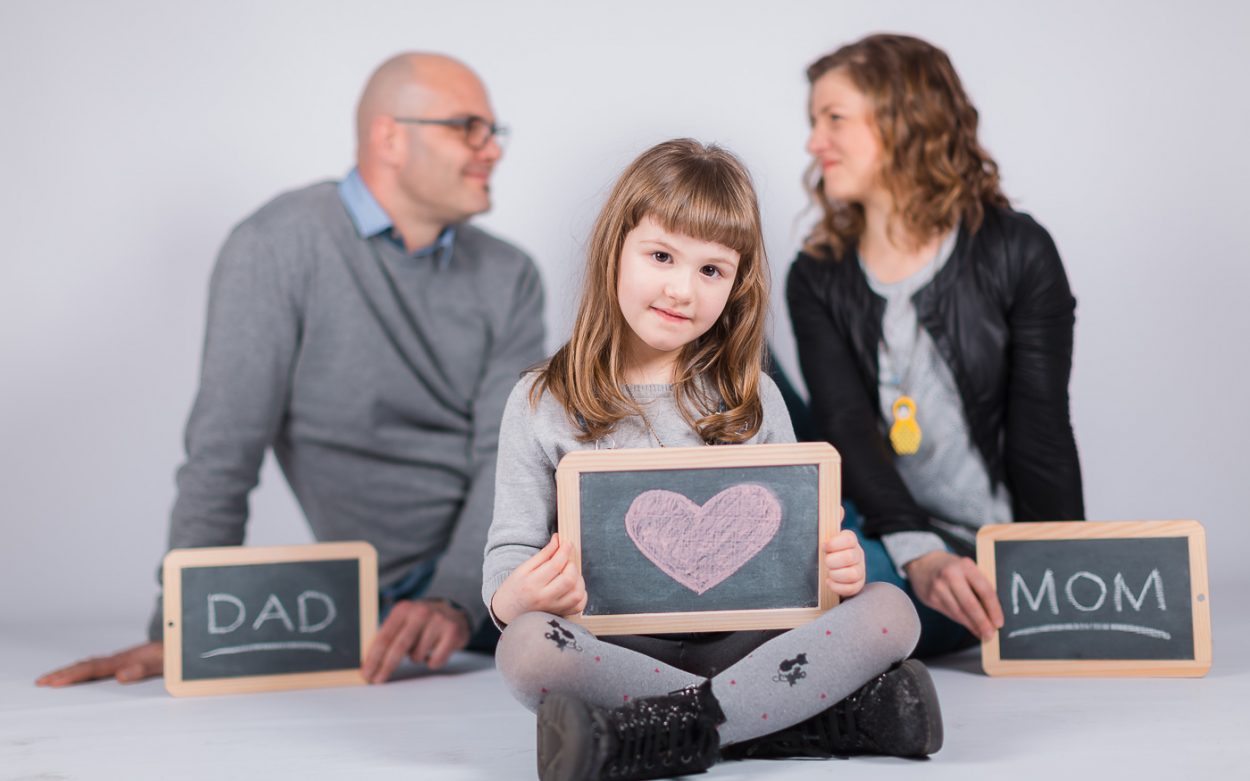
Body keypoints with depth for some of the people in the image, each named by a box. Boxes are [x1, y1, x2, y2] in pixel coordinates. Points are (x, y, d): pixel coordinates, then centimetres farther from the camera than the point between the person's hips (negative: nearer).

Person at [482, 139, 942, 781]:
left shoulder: (753, 398, 12)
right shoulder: (542, 403, 6)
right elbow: (510, 550, 4)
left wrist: (841, 569, -9)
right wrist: (516, 596, -21)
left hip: (740, 642, 2)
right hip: (615, 648, -2)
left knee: (890, 613, -22)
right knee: (526, 648, -35)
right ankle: (832, 714, -30)